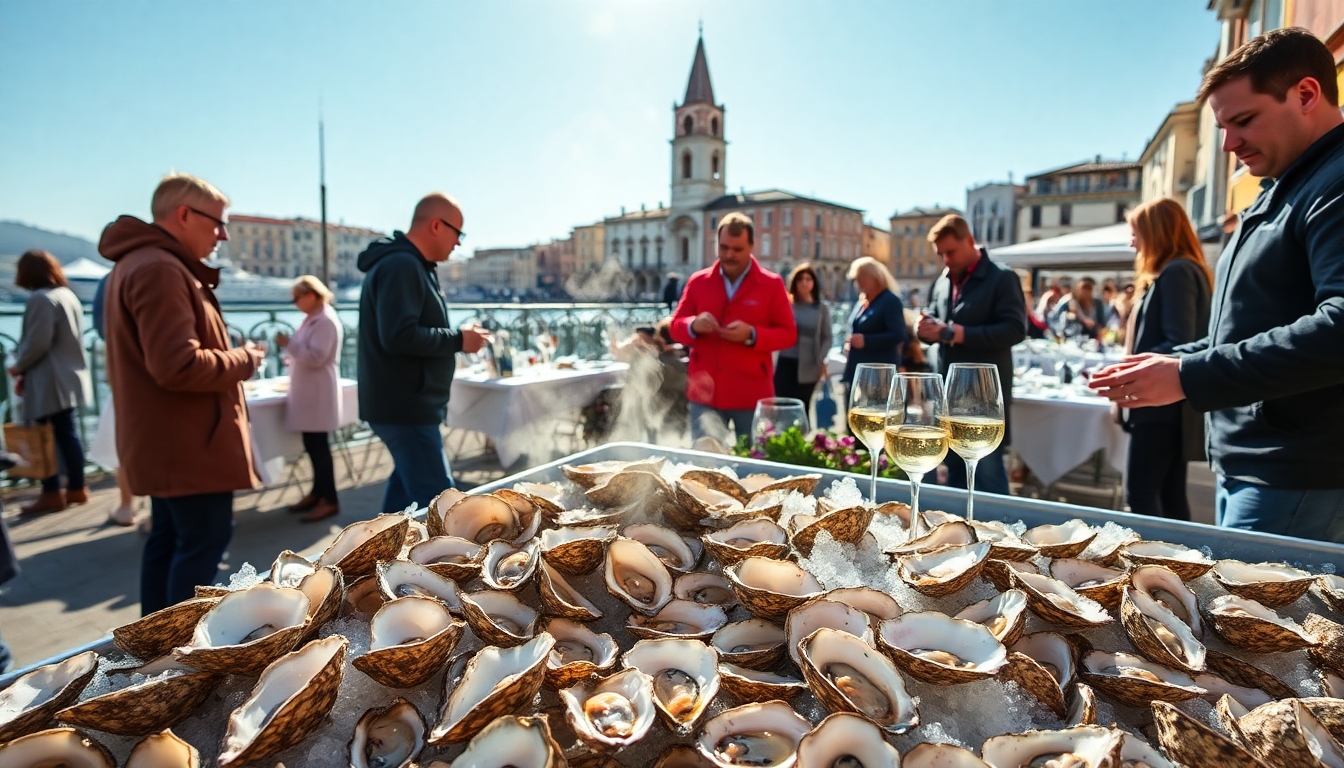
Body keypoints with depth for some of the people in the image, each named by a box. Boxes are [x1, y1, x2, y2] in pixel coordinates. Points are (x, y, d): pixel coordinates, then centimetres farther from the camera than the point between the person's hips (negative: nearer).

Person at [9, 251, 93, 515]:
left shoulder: (40, 298, -15)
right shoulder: (68, 295, 12)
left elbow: (37, 343, -20)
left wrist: (18, 367, -3)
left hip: (49, 382, -9)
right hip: (68, 377, 9)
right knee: (67, 432, 13)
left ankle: (52, 494, 5)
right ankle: (76, 488, 18)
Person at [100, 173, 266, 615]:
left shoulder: (137, 264, 16)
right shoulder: (159, 269, -20)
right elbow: (180, 366, -28)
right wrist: (244, 361, -12)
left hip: (167, 441, 11)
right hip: (187, 442, -11)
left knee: (168, 539, 18)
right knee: (204, 541, -4)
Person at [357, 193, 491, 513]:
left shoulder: (413, 265, 17)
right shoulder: (401, 265, -17)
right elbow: (398, 336, -27)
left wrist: (456, 338, 7)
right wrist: (458, 340, -16)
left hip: (408, 404, 11)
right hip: (404, 407, -11)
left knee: (406, 491, 19)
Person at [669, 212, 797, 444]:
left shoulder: (772, 284, 1)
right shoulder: (698, 282, 6)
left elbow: (788, 333, 0)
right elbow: (676, 327, 8)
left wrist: (752, 335, -18)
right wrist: (693, 326, -16)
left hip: (753, 396, 0)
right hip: (705, 394, 1)